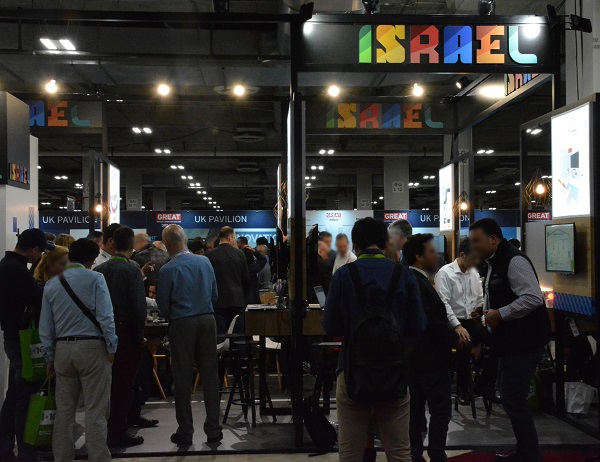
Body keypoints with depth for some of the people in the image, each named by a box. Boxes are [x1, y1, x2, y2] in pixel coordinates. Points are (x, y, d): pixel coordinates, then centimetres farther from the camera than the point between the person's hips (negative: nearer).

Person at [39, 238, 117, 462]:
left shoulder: (51, 284, 8)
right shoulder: (94, 279, -7)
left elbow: (45, 326, 10)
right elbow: (105, 316, -14)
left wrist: (50, 357, 16)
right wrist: (111, 347, -4)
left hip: (62, 349, 5)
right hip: (92, 347, -5)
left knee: (64, 409, 13)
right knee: (95, 410, -1)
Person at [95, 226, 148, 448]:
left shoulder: (98, 270, 2)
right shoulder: (131, 270, -13)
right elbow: (139, 307, -17)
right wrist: (140, 336, -7)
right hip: (126, 334, -5)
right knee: (124, 385, 3)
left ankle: (106, 431, 27)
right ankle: (118, 434, 8)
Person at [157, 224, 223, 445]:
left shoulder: (167, 270, -11)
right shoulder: (205, 262, 2)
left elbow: (163, 305, -4)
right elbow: (214, 295, 9)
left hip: (182, 326, -3)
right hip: (207, 320, 4)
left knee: (183, 378, 7)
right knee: (210, 375, 9)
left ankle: (185, 432, 13)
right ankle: (214, 430, 13)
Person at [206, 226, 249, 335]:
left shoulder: (210, 255, -5)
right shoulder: (239, 254, 0)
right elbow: (246, 280, 4)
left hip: (219, 302, -1)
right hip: (237, 301, 2)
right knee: (238, 334, 7)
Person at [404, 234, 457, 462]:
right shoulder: (419, 283, -20)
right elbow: (435, 323, -22)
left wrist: (453, 335, 13)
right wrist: (458, 341, -11)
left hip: (414, 356, 10)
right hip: (431, 358, -10)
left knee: (415, 409, 13)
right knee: (440, 410, -2)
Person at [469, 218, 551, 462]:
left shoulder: (514, 261, -18)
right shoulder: (494, 263, 13)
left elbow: (533, 298, -28)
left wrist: (499, 314, -22)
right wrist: (487, 311, 5)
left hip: (524, 342, -10)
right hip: (509, 342, 10)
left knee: (512, 400, -6)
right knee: (511, 399, 17)